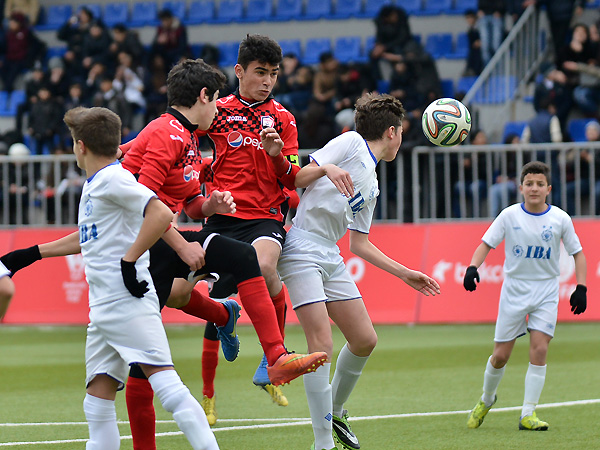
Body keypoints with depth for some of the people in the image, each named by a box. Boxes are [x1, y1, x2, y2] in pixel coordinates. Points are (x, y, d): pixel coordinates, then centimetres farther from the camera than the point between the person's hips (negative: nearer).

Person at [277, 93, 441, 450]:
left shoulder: (372, 186, 21)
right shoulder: (350, 143, -1)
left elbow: (360, 244, 25)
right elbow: (297, 179, -7)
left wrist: (405, 274, 25)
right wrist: (326, 168, -26)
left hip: (331, 258, 9)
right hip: (302, 247, -9)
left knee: (365, 340, 7)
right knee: (322, 345, -14)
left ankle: (336, 410, 29)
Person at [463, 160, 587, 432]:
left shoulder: (560, 219, -4)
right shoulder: (509, 216, -5)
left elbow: (577, 253, 6)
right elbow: (486, 244, 0)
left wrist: (581, 288, -3)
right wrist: (473, 267, -19)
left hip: (546, 291, 0)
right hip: (514, 290, 0)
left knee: (539, 349, -15)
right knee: (501, 355, 2)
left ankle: (528, 414, -9)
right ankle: (486, 400, 30)